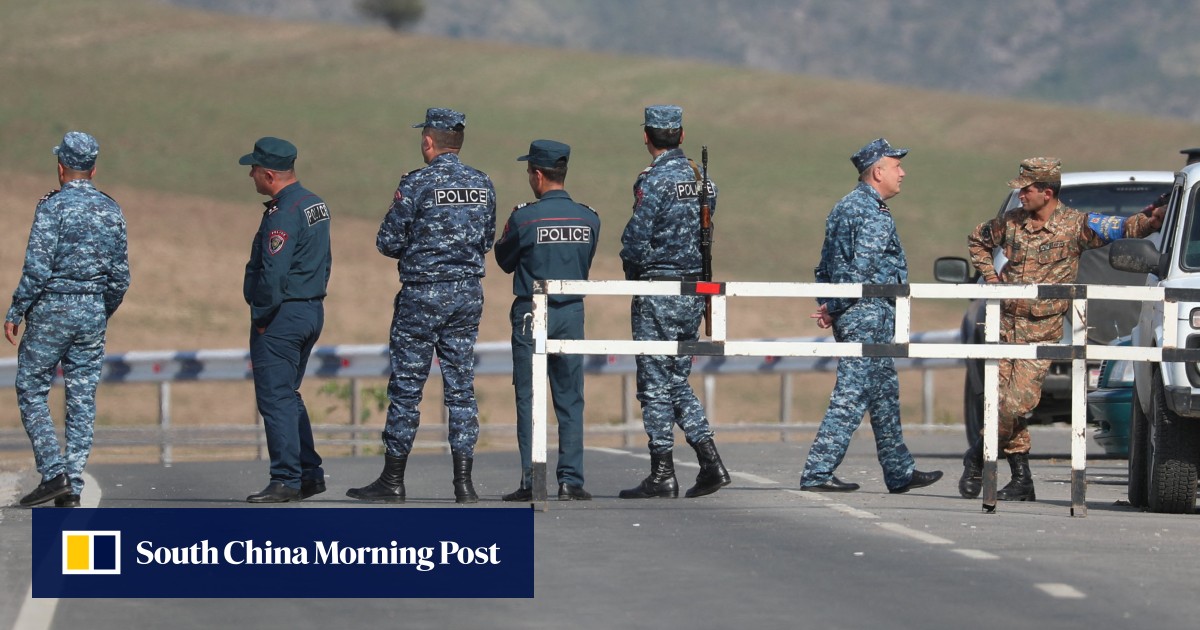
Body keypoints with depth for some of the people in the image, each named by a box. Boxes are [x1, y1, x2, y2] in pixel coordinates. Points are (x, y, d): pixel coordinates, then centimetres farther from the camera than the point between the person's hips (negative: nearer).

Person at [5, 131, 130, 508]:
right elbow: (120, 276, 9)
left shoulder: (53, 206, -11)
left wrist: (15, 313, -7)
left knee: (31, 392, 6)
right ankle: (73, 487, 4)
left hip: (52, 310, -5)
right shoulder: (111, 211, 6)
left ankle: (54, 473, -7)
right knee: (82, 399, 6)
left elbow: (38, 268, -16)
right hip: (93, 312, 5)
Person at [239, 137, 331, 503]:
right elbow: (324, 262, 18)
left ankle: (286, 481, -4)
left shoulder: (283, 215, -20)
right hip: (312, 312, 10)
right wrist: (312, 300, 18)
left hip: (282, 316, -10)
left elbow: (272, 274, -24)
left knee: (275, 399, -4)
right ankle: (310, 473, 16)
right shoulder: (316, 205, 11)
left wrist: (262, 318, -14)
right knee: (289, 397, 17)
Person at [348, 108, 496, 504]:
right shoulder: (483, 185, 5)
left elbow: (388, 243, -9)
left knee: (406, 386, 2)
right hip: (468, 294, 5)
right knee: (461, 387, 7)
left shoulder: (417, 185, -12)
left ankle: (393, 480, 6)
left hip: (422, 294, -5)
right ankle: (464, 483, 3)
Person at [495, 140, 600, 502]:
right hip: (573, 312, 3)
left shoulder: (524, 218, -11)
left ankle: (531, 481, -2)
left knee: (528, 398, 2)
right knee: (570, 400, 6)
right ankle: (571, 481, 2)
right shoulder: (589, 219, 1)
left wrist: (505, 236, 21)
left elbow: (505, 261, 3)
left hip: (531, 313, -3)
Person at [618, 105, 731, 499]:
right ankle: (710, 463, 7)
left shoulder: (654, 181, -14)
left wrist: (632, 271, 2)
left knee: (655, 383, -1)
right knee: (677, 380, 16)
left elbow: (635, 240, -15)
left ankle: (662, 474, 1)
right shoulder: (700, 179, 8)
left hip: (658, 291, -7)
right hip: (695, 289, 7)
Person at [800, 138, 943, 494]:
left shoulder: (846, 206, 17)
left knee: (884, 394, 17)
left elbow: (827, 265, 17)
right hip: (869, 314, -10)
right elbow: (862, 269, -22)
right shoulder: (874, 214, -14)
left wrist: (829, 306, 8)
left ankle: (900, 472, 24)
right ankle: (817, 474, -13)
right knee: (852, 396, -10)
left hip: (849, 316, 10)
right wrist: (833, 308, -13)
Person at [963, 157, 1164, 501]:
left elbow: (1125, 228, -15)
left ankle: (977, 456, 9)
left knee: (1018, 401, -14)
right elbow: (977, 239, 24)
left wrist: (1155, 218, -33)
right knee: (1004, 399, 2)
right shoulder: (1011, 222, 5)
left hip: (1041, 331, -4)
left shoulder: (1075, 225, -6)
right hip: (1005, 322, 4)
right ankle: (1022, 479, 11)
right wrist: (991, 277, 11)